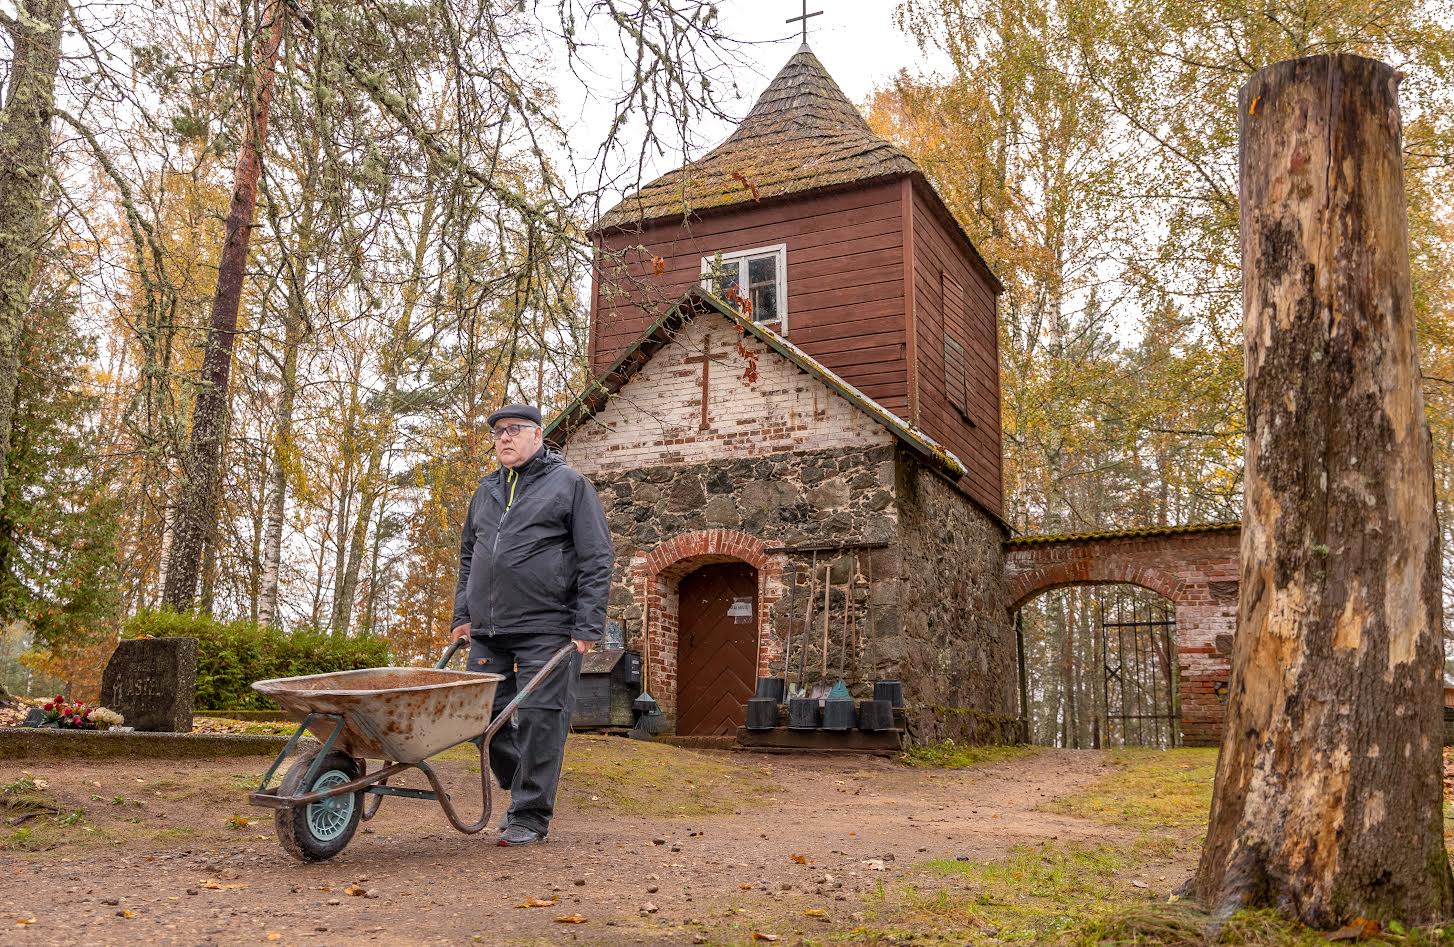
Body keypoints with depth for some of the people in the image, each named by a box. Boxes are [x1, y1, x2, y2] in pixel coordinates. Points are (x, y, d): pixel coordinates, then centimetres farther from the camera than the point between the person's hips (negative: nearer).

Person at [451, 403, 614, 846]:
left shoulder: (569, 485, 0)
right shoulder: (486, 490, 18)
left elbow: (596, 560, -4)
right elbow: (468, 556, 26)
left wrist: (587, 626, -11)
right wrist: (463, 614, 16)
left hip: (545, 630, -6)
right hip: (487, 631, 6)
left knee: (539, 719, -4)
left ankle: (530, 815, 7)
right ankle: (521, 788, 28)